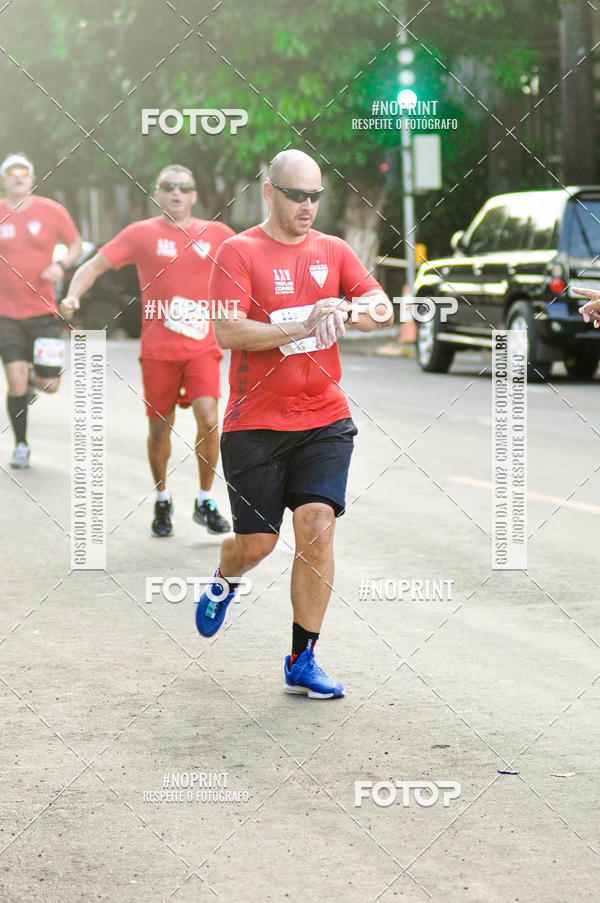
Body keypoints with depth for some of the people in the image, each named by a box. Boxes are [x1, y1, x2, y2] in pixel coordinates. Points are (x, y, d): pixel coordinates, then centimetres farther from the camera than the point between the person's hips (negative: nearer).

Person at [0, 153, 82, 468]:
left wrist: (61, 265, -9)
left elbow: (76, 245, 10)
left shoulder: (51, 212, 0)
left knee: (49, 385, -2)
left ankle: (32, 378, 35)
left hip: (43, 312, 1)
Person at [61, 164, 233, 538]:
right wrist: (74, 295, -16)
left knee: (208, 419, -16)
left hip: (202, 346, 0)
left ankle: (205, 502, 2)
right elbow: (95, 265, 1)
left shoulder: (216, 234, 7)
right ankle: (162, 502, 29)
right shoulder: (143, 233, 2)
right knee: (160, 427, 6)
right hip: (158, 349, 0)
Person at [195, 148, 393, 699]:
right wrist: (303, 327, -21)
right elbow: (227, 332, -14)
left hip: (324, 417, 3)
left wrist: (346, 310, -19)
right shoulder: (239, 252, -4)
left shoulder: (333, 251, 9)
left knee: (317, 525, -12)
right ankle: (224, 582, 41)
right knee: (257, 543, 2)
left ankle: (302, 662, -4)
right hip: (256, 422, -2)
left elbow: (383, 309, 2)